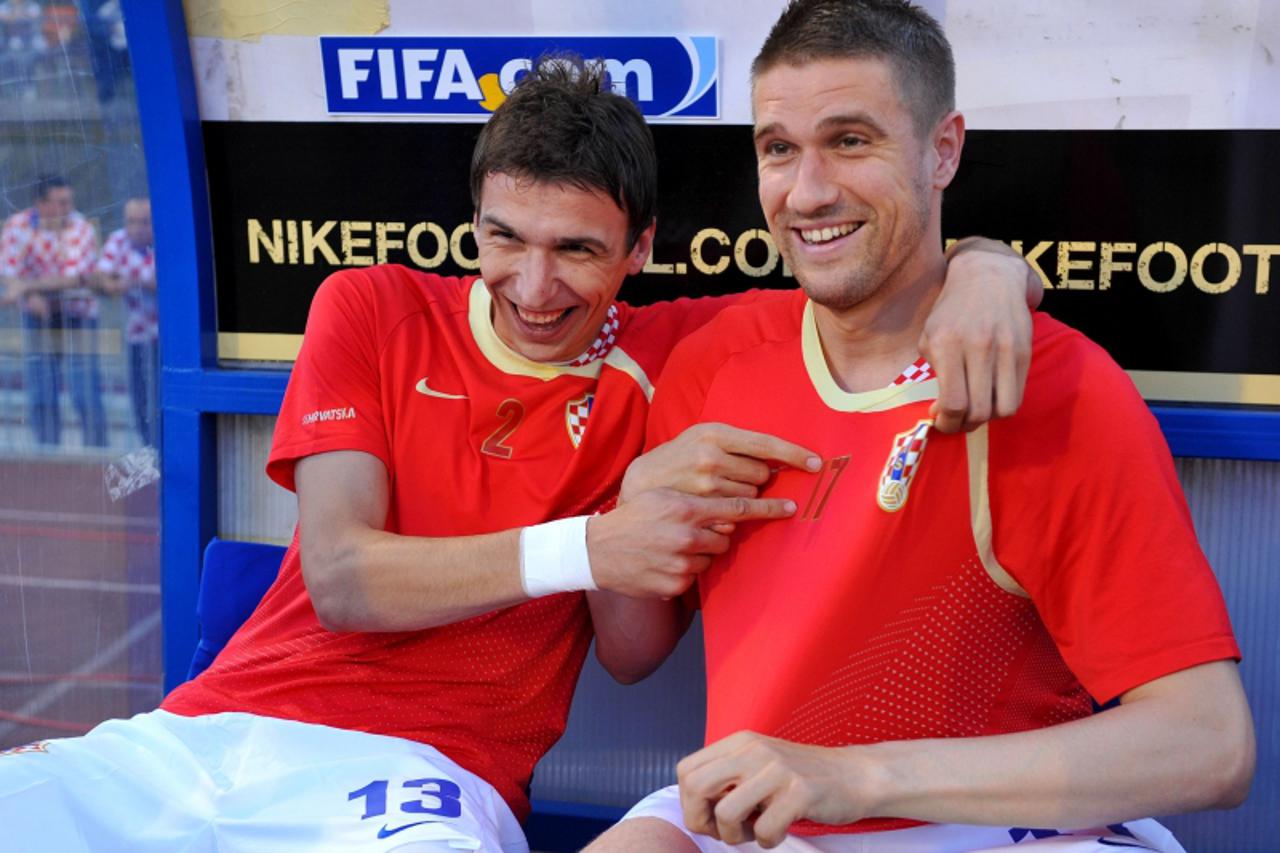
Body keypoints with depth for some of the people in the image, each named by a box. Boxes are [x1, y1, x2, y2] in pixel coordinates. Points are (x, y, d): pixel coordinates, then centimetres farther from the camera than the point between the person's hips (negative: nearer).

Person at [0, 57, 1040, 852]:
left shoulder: (665, 357, 4)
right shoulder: (370, 310, 6)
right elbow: (341, 577, -4)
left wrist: (982, 266, -19)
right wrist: (582, 550, -16)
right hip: (208, 724, 2)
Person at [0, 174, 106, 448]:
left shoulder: (81, 229, -15)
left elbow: (74, 278, -24)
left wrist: (28, 285, -28)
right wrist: (30, 297, -31)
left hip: (78, 315, -2)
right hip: (39, 316, 2)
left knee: (87, 396, -9)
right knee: (41, 397, 1)